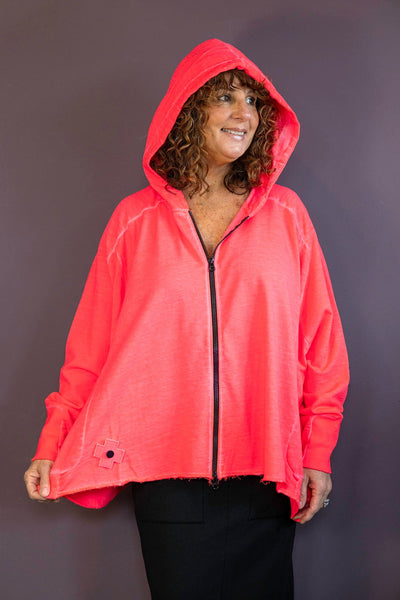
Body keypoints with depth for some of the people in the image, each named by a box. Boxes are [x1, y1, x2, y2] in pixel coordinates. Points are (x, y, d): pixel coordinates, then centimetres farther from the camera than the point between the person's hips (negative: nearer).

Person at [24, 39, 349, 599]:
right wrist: (54, 444, -2)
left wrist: (317, 454, 3)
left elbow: (320, 343, 7)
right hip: (168, 482, -1)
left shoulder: (286, 215, 6)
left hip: (266, 481, 1)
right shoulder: (135, 220, 4)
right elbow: (91, 347, 5)